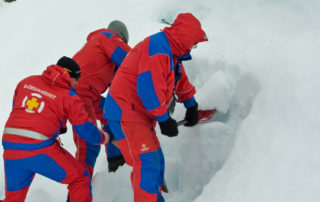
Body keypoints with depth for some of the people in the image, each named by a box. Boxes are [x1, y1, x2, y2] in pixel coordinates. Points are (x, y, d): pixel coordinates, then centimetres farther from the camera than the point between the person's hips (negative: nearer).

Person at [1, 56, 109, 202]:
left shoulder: (26, 82, 15)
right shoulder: (69, 97, 3)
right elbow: (85, 130, 5)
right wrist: (103, 138, 26)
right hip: (40, 150, -5)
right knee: (80, 179, 12)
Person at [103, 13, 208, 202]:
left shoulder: (172, 52, 16)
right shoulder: (158, 47, -18)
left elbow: (181, 80, 34)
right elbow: (149, 88, -26)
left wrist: (191, 105, 40)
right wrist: (164, 119, -20)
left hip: (141, 114, 11)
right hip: (125, 112, -10)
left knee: (156, 162, 15)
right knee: (148, 163, -17)